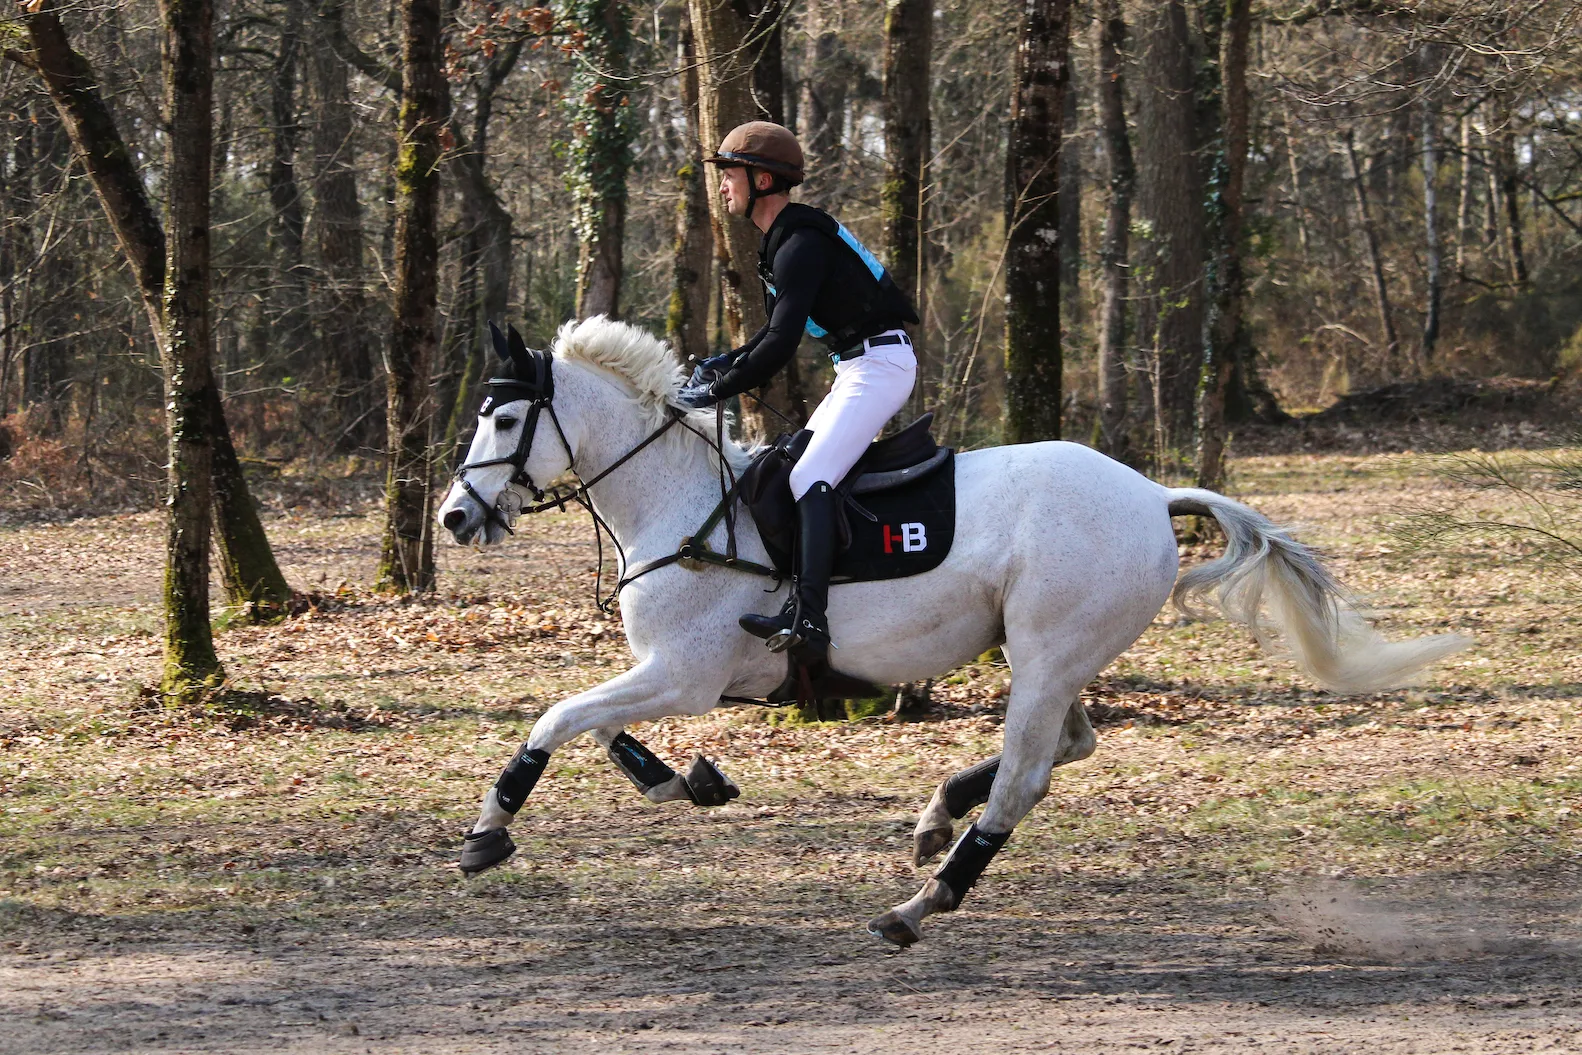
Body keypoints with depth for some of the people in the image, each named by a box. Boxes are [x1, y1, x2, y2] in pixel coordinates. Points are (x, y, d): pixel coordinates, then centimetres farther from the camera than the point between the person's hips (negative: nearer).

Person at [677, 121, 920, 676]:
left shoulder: (801, 245, -18)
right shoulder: (784, 241, 16)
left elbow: (781, 345, -24)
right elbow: (779, 331, 23)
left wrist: (715, 391, -17)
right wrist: (724, 364, 10)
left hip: (879, 364, -11)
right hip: (860, 366, 11)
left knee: (808, 479, -23)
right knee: (800, 471, 13)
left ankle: (807, 623, -35)